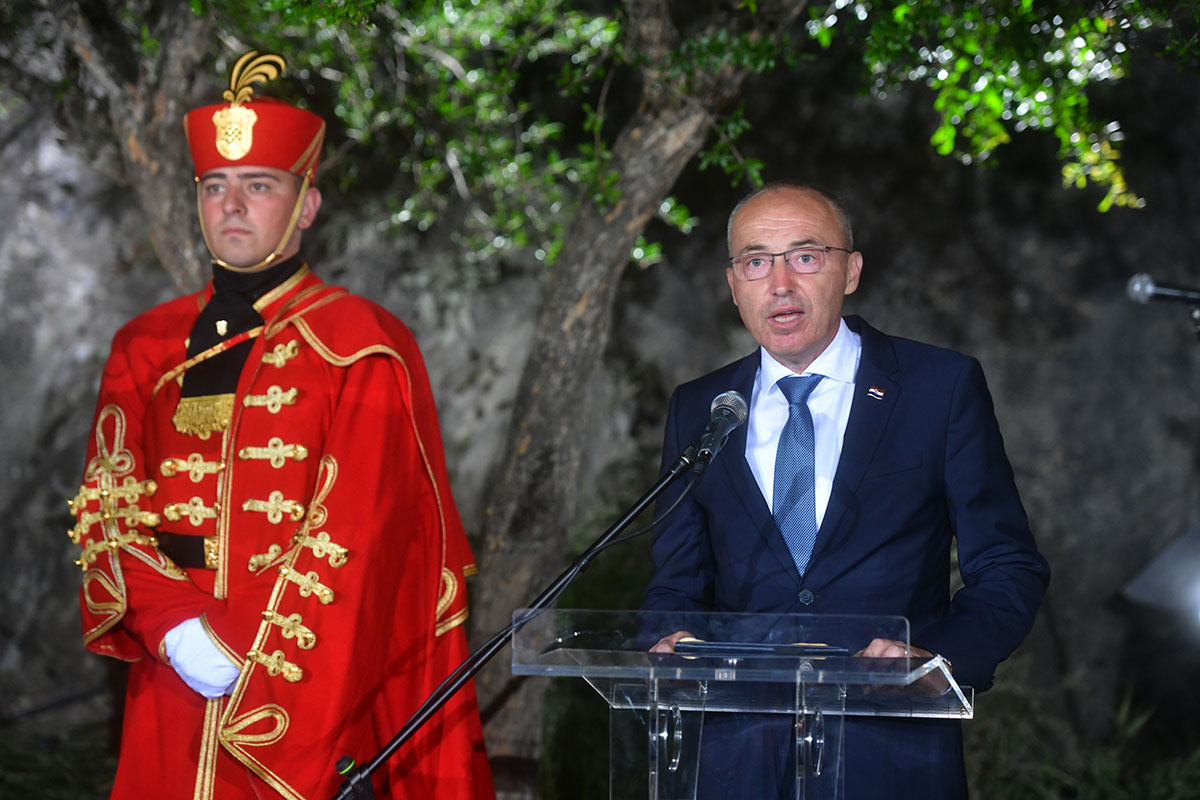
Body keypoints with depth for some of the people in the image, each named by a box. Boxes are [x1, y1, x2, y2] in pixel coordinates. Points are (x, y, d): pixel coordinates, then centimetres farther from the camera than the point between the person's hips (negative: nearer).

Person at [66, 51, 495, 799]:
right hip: (172, 680, 4)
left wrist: (261, 669, -16)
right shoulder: (146, 348, 11)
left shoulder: (361, 348, -3)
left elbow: (356, 534, -10)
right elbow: (109, 504, 4)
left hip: (303, 689, -3)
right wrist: (172, 628, -12)